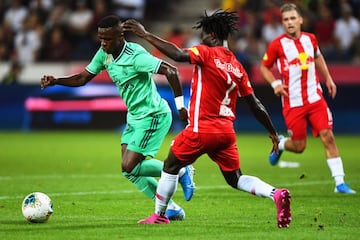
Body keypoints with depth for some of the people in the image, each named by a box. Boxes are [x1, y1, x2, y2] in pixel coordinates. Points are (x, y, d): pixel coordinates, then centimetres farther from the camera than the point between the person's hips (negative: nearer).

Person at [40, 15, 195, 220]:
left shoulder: (135, 56, -25)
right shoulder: (104, 54, 0)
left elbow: (171, 71, -29)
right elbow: (82, 78, 10)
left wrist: (180, 105, -27)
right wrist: (55, 81, -5)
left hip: (153, 116, -9)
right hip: (135, 116, 9)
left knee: (129, 167, -14)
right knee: (131, 170, 5)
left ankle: (181, 172, 3)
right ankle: (172, 209, 15)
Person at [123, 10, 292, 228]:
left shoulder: (207, 53, -8)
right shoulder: (237, 66, 11)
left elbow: (178, 55, -26)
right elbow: (255, 105, 12)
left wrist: (146, 35, -21)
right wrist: (273, 133, 19)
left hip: (202, 128, -6)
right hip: (227, 131, 6)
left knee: (171, 167, 15)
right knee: (236, 179, 12)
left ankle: (159, 214, 22)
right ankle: (276, 194, -11)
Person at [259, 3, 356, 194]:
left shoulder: (310, 39, 5)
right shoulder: (277, 45, -7)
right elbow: (264, 67, 4)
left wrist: (328, 79, 21)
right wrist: (275, 84, -12)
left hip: (315, 98, 3)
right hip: (293, 103, -3)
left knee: (328, 137, -7)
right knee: (299, 146, 1)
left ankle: (339, 183, -3)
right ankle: (280, 144, 37)